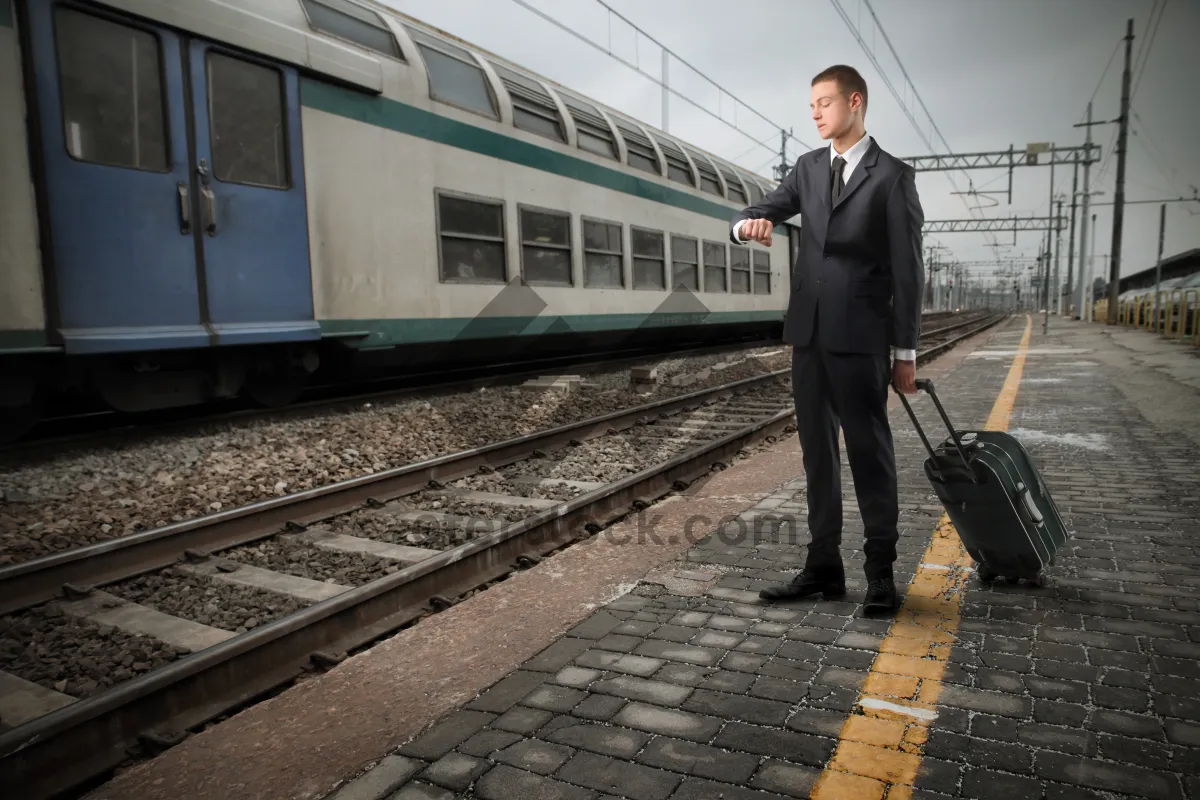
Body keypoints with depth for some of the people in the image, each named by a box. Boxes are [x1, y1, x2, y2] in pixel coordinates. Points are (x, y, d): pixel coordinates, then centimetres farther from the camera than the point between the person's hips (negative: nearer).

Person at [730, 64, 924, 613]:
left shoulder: (892, 176, -3)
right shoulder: (808, 167, 14)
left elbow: (907, 270, -5)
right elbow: (762, 212, 13)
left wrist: (906, 352, -7)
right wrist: (747, 223, -14)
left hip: (860, 336, -5)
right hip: (808, 332, 6)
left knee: (869, 450, 1)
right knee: (818, 452, 8)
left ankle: (880, 572, 14)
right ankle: (823, 568, 18)